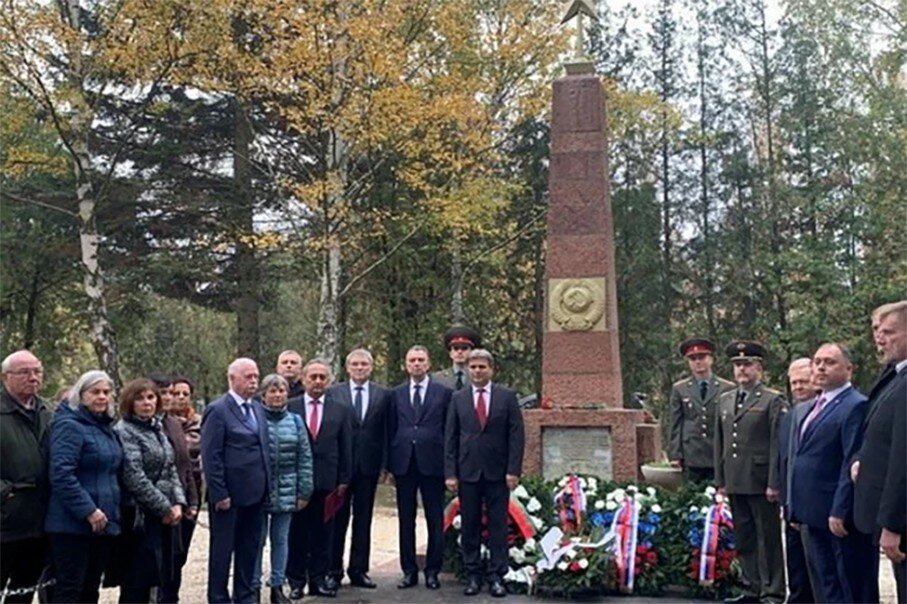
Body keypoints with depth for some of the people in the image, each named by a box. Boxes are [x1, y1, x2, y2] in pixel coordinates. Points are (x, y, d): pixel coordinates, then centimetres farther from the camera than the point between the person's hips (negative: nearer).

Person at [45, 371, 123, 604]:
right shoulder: (70, 426, -11)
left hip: (104, 523, 8)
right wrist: (89, 510, -23)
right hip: (73, 524, -8)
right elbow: (61, 475, -21)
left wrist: (113, 514, 16)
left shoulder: (107, 429, 16)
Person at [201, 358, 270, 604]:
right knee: (222, 548, 6)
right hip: (230, 495, -7)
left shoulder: (258, 408, 12)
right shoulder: (217, 410, -11)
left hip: (256, 493, 7)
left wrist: (266, 485, 9)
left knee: (250, 547, 15)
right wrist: (219, 494, -16)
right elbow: (211, 457, -14)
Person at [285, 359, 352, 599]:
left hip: (327, 481, 1)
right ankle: (296, 579, 16)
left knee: (323, 532, 6)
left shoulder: (341, 410, 7)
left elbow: (346, 448, 7)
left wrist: (344, 480, 3)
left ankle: (319, 578, 16)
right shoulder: (289, 407, 1)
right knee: (297, 532, 6)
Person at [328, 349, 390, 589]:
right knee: (338, 519, 5)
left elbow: (386, 432, 5)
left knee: (363, 519, 8)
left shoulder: (383, 395, 6)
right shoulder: (333, 393, 2)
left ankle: (358, 570, 16)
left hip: (368, 465, 2)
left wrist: (385, 463, -1)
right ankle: (334, 570, 14)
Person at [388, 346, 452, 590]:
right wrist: (391, 464, 2)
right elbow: (391, 430, 8)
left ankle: (432, 571, 14)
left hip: (432, 463, -2)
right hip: (403, 463, 2)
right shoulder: (396, 394, 10)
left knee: (435, 521, 3)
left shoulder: (444, 393, 3)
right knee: (406, 520, 7)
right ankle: (409, 570, 16)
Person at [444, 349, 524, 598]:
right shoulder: (458, 398, 6)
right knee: (470, 526, 6)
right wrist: (450, 473, -2)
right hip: (467, 472, 1)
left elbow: (516, 435, 0)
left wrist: (513, 470, -7)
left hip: (498, 472, -1)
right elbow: (450, 438, 5)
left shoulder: (507, 397, 3)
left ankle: (497, 576, 9)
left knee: (498, 526, 2)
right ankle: (473, 575, 14)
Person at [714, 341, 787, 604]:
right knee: (744, 539, 13)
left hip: (761, 483, -6)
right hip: (735, 482, 6)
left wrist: (774, 483, -13)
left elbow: (778, 444, -9)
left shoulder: (774, 400, -4)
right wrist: (720, 480, 11)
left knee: (769, 539, 2)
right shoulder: (724, 400, 14)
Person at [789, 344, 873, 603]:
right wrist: (798, 508, 16)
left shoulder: (856, 406, -13)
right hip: (817, 513, 9)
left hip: (841, 515, -9)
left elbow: (853, 463, -19)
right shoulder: (816, 406, 17)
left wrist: (840, 511, -22)